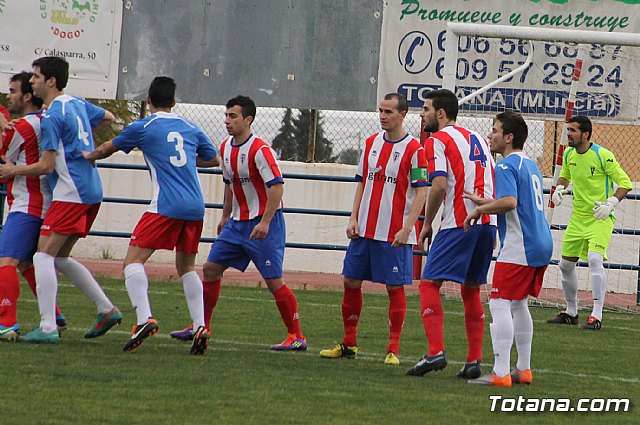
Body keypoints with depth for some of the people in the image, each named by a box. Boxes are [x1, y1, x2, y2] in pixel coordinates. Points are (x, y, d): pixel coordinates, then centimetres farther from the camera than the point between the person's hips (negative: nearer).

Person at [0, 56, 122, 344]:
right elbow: (108, 118, 32)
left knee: (43, 256, -9)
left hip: (70, 193, -9)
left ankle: (48, 328, -17)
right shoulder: (78, 104, 13)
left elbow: (46, 166, -14)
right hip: (91, 191, 9)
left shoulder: (52, 117, -13)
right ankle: (106, 309, 15)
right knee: (60, 258, 17)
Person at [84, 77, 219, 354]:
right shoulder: (191, 129, 16)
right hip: (196, 207, 6)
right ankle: (200, 327, 5)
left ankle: (144, 319, -25)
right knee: (186, 268, 19)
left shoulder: (142, 128, 3)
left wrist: (88, 156, 39)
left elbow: (107, 149, 18)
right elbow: (214, 159, 31)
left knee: (133, 260, -6)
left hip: (167, 206, -6)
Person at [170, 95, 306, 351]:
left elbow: (276, 187, -22)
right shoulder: (226, 148, 8)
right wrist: (225, 216, 23)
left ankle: (296, 337, -3)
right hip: (237, 223, 8)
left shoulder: (260, 150, -18)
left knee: (273, 280, -9)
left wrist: (265, 223, -27)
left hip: (264, 224, -8)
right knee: (210, 269, 8)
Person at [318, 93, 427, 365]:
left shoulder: (414, 149, -7)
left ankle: (393, 350, 4)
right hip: (365, 230, 6)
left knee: (395, 287, -2)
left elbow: (421, 192, -10)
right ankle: (349, 344, 19)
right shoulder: (371, 143, 11)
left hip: (394, 235, -6)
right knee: (351, 282, 7)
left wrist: (407, 228, -18)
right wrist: (353, 219, 6)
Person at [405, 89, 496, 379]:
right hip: (488, 222, 7)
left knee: (429, 283, -4)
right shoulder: (478, 139, 21)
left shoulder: (438, 140, -2)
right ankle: (474, 362, 10)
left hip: (459, 223, -7)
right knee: (471, 290, 14)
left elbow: (439, 185, -14)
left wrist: (427, 224, -4)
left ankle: (436, 352, -18)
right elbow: (494, 184, 20)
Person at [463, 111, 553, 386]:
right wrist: (483, 202, 26)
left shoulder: (506, 166, -11)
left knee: (500, 304, -10)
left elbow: (509, 202, -27)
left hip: (518, 247, -10)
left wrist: (478, 210, -13)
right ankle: (523, 369, 23)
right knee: (518, 304, 20)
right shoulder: (531, 165, 19)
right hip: (542, 245, 10)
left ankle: (500, 373, -17)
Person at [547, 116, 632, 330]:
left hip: (600, 218, -7)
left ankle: (596, 316, -22)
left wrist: (611, 203, -27)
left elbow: (625, 182, -13)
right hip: (578, 217, 7)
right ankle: (571, 313, 27)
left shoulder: (603, 155, -16)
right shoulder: (569, 154, 4)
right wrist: (560, 188, 3)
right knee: (566, 264, 9)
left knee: (595, 259, -25)